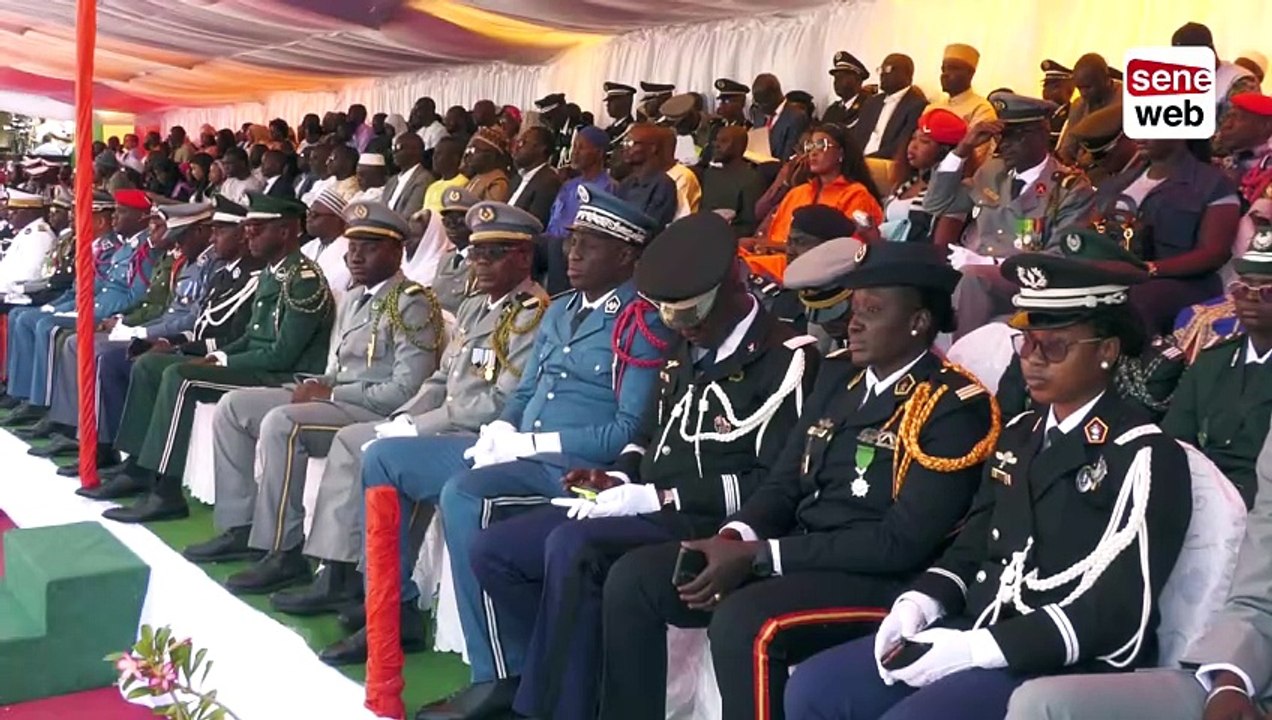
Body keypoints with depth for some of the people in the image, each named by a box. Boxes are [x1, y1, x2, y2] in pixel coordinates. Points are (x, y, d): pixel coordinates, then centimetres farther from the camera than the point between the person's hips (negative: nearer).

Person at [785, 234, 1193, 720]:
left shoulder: (1146, 457, -8)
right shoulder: (1017, 435, 16)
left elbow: (1119, 615, -16)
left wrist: (976, 648, -21)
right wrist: (919, 605, -3)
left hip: (1068, 665, -7)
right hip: (974, 633, 8)